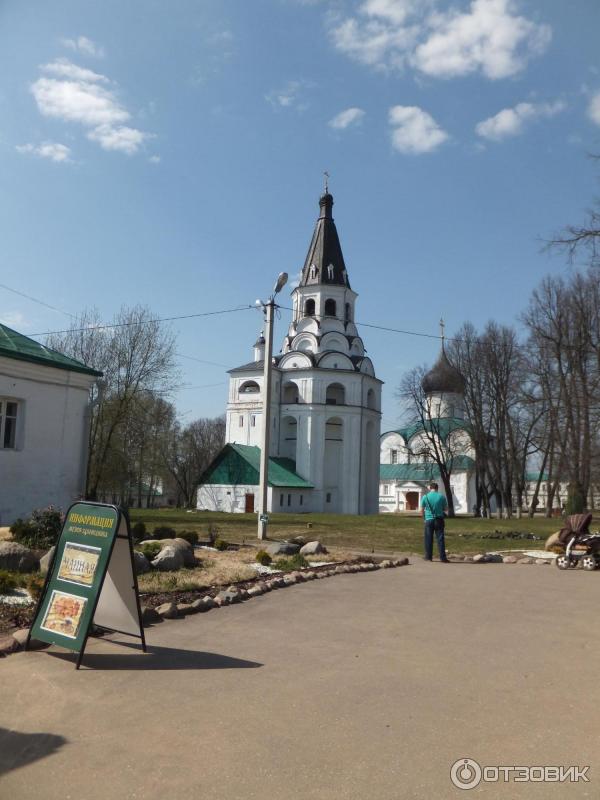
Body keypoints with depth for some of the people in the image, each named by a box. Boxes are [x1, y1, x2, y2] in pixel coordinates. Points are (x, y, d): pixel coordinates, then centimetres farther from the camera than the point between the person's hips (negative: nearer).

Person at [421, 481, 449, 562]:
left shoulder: (425, 497, -4)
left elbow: (422, 510, 1)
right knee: (440, 539, 2)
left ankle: (428, 557, 13)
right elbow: (445, 508, 6)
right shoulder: (442, 496, -3)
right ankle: (443, 558, 1)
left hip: (429, 520, 0)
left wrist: (424, 519, 17)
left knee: (429, 539, 8)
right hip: (439, 520, 0)